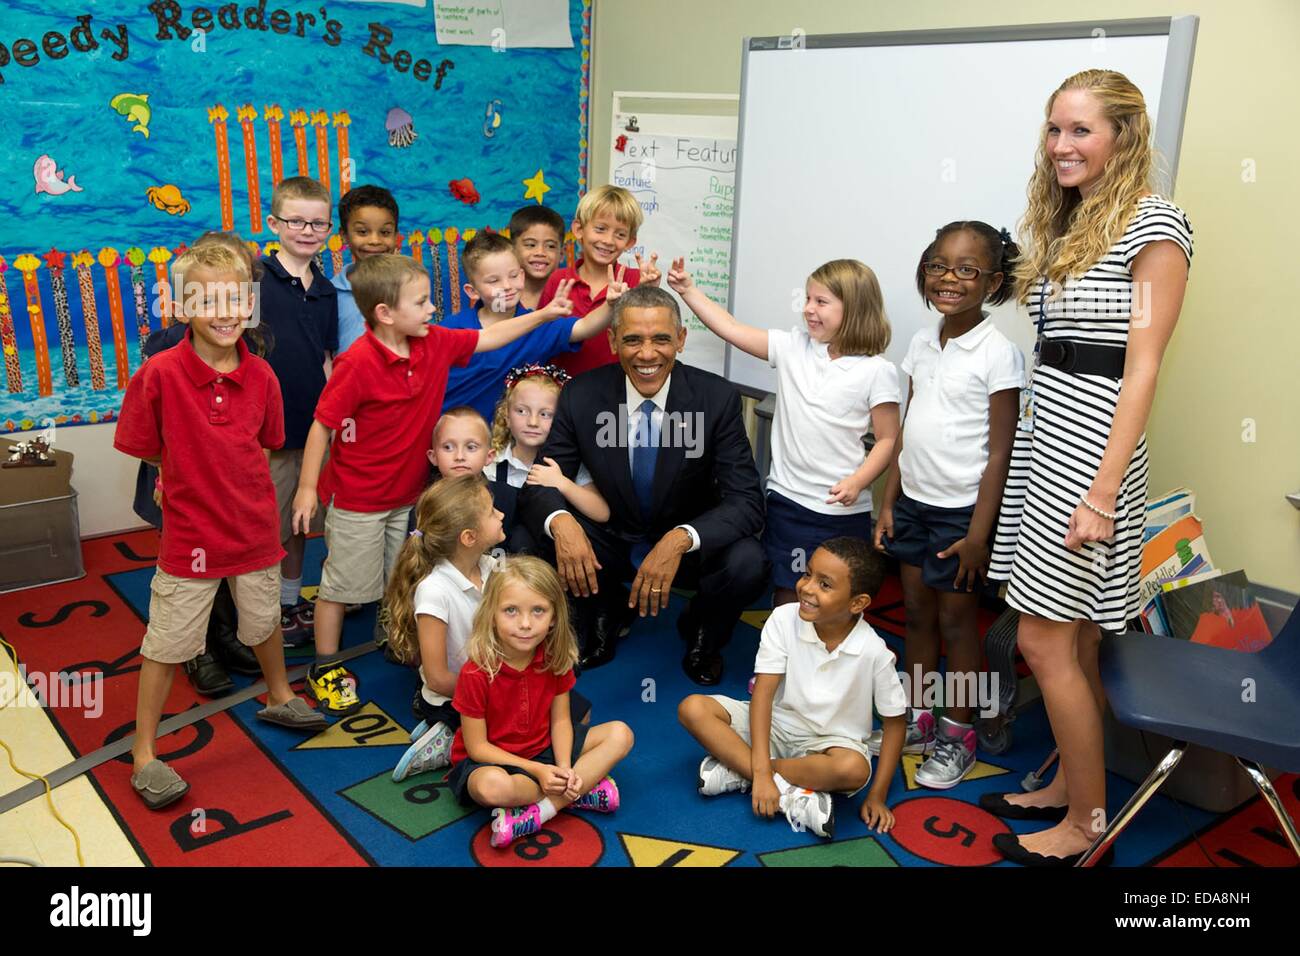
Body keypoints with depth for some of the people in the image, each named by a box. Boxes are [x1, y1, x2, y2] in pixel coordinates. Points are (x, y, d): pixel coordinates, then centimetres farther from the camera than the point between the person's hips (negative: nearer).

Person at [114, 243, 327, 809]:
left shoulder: (260, 375, -8)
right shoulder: (159, 374, -19)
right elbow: (145, 449, -9)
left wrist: (225, 476, 0)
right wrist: (187, 476, 0)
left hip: (255, 524, 4)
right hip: (189, 530, -3)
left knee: (265, 619, 23)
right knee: (166, 643, 7)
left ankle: (279, 697, 49)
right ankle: (144, 754, 24)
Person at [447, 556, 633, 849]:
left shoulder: (556, 659, -10)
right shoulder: (476, 674, -24)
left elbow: (560, 720, -3)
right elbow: (477, 746, -18)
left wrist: (564, 768, -20)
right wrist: (537, 771, -24)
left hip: (544, 748, 5)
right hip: (490, 760, -5)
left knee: (620, 734, -10)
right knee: (493, 786, -41)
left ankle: (536, 813, -21)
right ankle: (580, 792, -14)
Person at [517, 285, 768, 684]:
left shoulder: (718, 398, -18)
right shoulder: (581, 396, -14)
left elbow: (747, 501, -22)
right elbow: (540, 485, -11)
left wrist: (680, 539, -41)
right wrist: (560, 522, -37)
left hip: (687, 545, -1)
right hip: (611, 540, 1)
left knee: (747, 563, -31)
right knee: (532, 543, -25)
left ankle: (701, 632, 6)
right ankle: (605, 614, 8)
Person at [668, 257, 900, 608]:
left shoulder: (876, 371, -8)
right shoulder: (793, 347, 0)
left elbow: (888, 439, -6)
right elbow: (731, 328, 0)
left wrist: (857, 482, -19)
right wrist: (687, 289, -5)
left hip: (844, 510, -3)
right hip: (787, 499, 3)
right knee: (786, 595, 14)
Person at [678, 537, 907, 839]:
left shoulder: (874, 652, -19)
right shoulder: (784, 619, -17)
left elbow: (894, 721, -7)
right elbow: (763, 693, -19)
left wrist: (877, 797, -11)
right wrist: (761, 771, -28)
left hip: (831, 740, -2)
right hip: (776, 725, 2)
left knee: (853, 769, -38)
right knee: (692, 708, -20)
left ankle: (737, 771, -21)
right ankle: (791, 795, -25)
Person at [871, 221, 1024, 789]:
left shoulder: (997, 354, -12)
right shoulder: (922, 344, 6)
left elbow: (999, 452, -13)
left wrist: (979, 534, -15)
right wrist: (888, 502, 9)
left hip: (961, 510, -6)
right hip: (913, 503, 6)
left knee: (956, 621, 6)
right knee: (916, 614, 15)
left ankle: (957, 738, 23)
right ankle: (916, 723, 31)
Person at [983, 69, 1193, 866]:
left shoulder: (1153, 224, -9)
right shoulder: (1066, 224, 15)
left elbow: (1141, 370, -14)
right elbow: (1060, 350, 13)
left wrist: (1102, 493, -19)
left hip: (1091, 443, -8)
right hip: (1044, 433, 8)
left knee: (1046, 642, -3)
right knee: (1072, 638, 15)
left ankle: (1088, 821, 14)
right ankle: (1068, 786, 29)